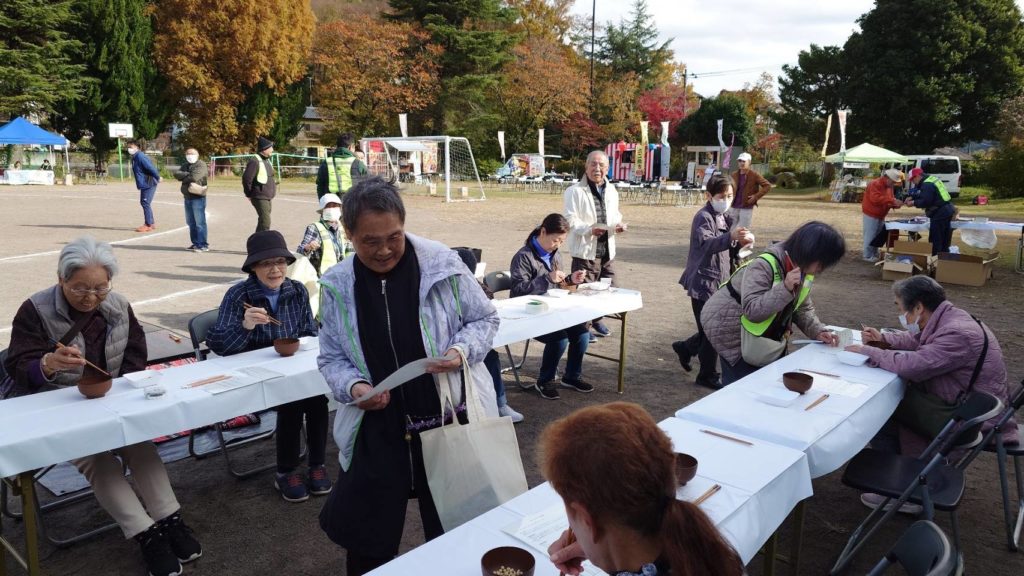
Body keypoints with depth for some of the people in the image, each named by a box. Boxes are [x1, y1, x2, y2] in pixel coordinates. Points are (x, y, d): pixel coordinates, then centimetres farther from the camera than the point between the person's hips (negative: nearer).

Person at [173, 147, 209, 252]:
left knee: (200, 222, -9)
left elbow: (194, 177, -21)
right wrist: (187, 174, -13)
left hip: (198, 197, -8)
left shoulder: (201, 165, -7)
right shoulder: (185, 165, 18)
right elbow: (176, 173, 2)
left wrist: (183, 178, -3)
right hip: (187, 197, 8)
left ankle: (203, 245, -6)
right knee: (191, 222, 13)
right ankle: (195, 243, 22)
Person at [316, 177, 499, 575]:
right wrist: (353, 386, -15)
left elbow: (485, 319, 2)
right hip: (377, 430, 2)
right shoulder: (337, 286, -3)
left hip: (449, 421, -1)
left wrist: (462, 350, -18)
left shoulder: (442, 263, -10)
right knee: (367, 540, 13)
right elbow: (331, 358, 6)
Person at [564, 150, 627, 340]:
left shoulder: (612, 191, 13)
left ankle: (596, 320, 37)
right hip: (585, 250, -7)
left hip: (607, 250, 7)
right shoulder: (575, 191, -8)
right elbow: (571, 220, -14)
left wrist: (618, 224, -1)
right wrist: (589, 229, -29)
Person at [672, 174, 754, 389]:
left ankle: (685, 348, 37)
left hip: (720, 283, 8)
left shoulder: (726, 218, 13)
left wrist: (740, 243, -6)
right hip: (704, 283, -8)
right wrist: (731, 237, -50)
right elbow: (707, 243, -32)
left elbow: (727, 253, 16)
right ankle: (708, 376, 12)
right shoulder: (704, 217, -13)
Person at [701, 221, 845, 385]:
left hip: (764, 336, 8)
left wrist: (818, 332, -9)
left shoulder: (803, 269, -3)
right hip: (730, 328, -8)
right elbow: (752, 310, -34)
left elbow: (803, 308, 7)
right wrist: (785, 288, -39)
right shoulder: (764, 265, -28)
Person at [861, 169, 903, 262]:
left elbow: (890, 199, 14)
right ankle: (868, 256, 1)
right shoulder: (875, 184, -20)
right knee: (870, 236, -5)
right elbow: (876, 198, -33)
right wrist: (892, 201, -35)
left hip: (880, 215, 9)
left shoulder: (889, 186, 10)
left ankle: (875, 254, 22)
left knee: (878, 236, 13)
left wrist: (895, 204, -9)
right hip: (871, 214, -9)